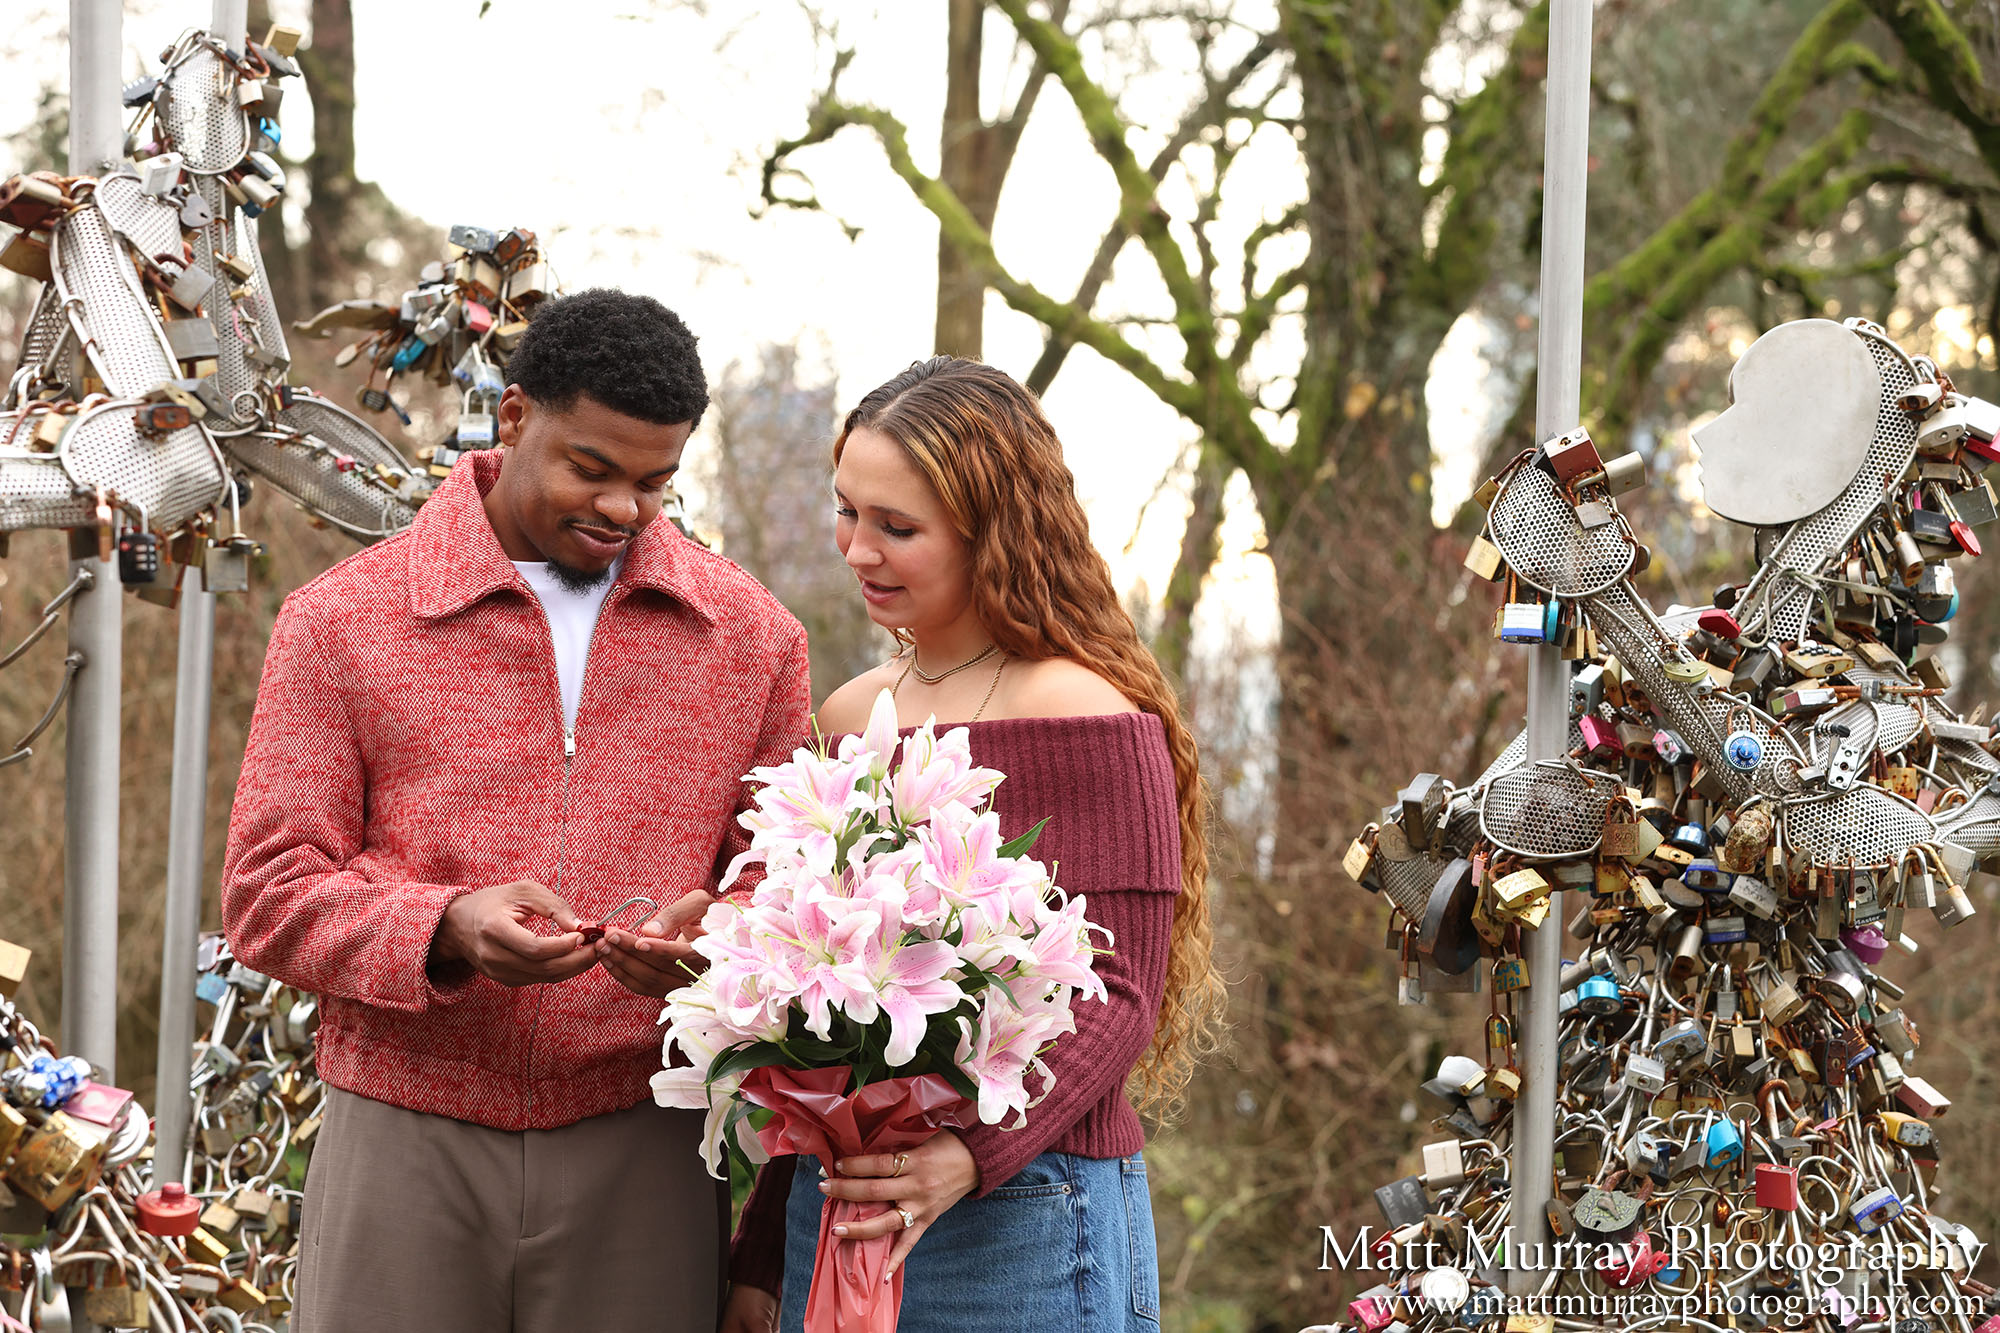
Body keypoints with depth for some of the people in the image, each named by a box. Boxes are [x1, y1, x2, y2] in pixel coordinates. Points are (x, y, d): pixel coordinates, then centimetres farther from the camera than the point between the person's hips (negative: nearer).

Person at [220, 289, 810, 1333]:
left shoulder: (751, 637, 9)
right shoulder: (339, 622, 3)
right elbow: (267, 895, -1)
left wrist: (715, 935, -12)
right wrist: (447, 929, -19)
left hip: (643, 1159, 1)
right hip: (405, 1149, -1)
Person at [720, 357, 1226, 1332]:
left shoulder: (1087, 720, -9)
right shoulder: (851, 716, 11)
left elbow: (1118, 1001, -14)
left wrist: (970, 1157, -28)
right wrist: (760, 1254, 15)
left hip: (1022, 1218, -6)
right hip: (833, 1203, 6)